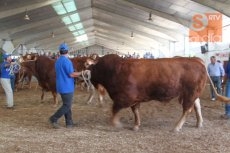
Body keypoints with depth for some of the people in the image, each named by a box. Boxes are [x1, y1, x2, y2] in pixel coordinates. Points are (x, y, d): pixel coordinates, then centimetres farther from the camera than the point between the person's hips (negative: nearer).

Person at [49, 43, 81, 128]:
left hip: (61, 86, 9)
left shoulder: (57, 61, 12)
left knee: (66, 104, 14)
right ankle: (54, 119, -5)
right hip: (67, 87, -9)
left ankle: (69, 123, 17)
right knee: (67, 106, -3)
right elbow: (71, 74, -18)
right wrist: (81, 73, -5)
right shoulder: (66, 61, -16)